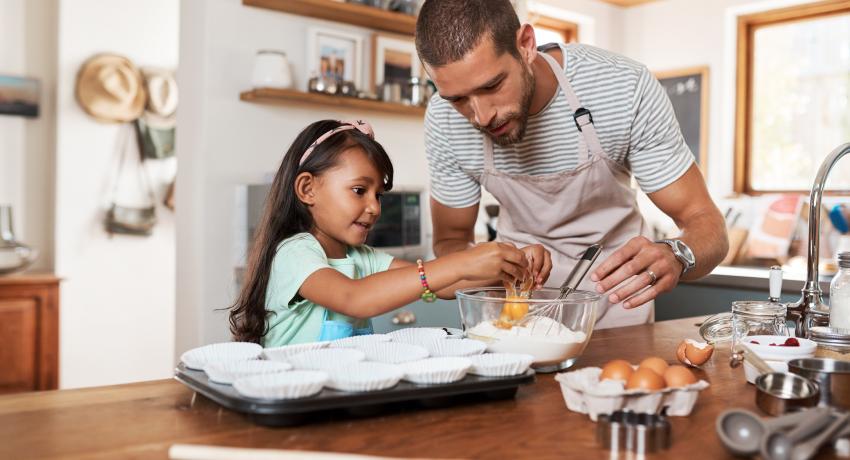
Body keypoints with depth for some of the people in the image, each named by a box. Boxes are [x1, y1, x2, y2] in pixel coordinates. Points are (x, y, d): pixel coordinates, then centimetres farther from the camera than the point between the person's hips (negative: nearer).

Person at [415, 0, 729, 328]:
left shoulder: (626, 88, -25)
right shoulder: (444, 121, -20)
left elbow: (704, 221, -19)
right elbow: (450, 240, -7)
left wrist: (675, 257, -42)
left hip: (613, 284, 0)